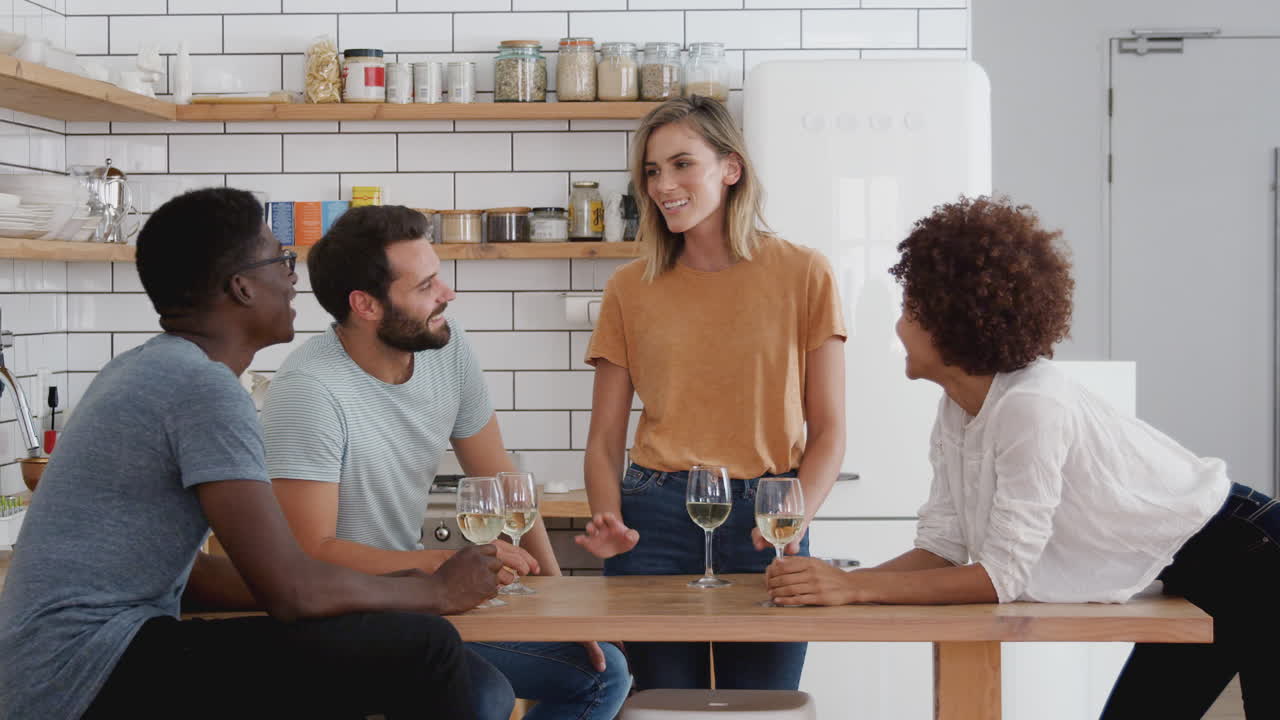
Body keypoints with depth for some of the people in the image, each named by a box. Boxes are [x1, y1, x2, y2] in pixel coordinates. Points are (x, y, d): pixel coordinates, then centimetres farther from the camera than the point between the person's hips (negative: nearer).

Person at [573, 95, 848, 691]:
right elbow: (605, 439, 8)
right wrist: (608, 521, -11)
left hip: (763, 522, -1)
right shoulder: (630, 289, 8)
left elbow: (828, 432, 3)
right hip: (657, 520, 1)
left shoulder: (802, 275, 3)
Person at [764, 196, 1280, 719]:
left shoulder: (1034, 407, -30)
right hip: (1188, 577, 8)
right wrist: (833, 583, -19)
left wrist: (856, 587, -31)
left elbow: (1003, 575, -29)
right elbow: (943, 545, -3)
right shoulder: (957, 410, -3)